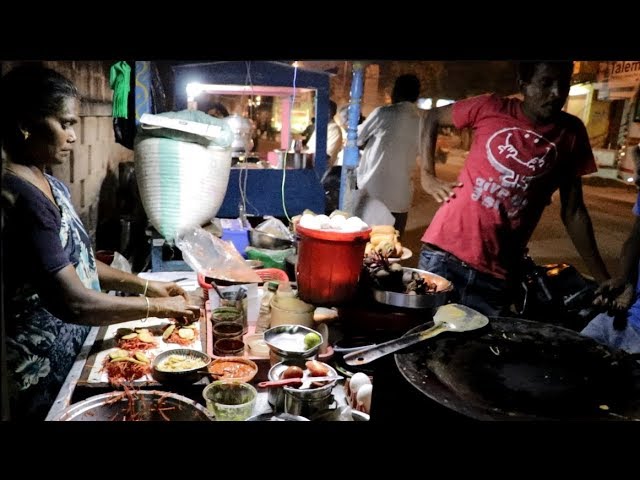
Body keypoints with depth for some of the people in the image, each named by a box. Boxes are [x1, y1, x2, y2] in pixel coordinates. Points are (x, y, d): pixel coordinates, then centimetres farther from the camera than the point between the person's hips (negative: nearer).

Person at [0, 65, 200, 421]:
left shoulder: (51, 185, 5)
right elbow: (73, 303, -28)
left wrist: (144, 285, 4)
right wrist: (157, 307, -18)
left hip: (73, 350, 8)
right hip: (43, 372, -8)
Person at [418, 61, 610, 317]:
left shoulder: (571, 133, 3)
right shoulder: (491, 108, -2)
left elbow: (572, 211, 7)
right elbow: (432, 118, 12)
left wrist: (603, 280, 5)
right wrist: (427, 176, 1)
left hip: (497, 274, 1)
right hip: (445, 251, -1)